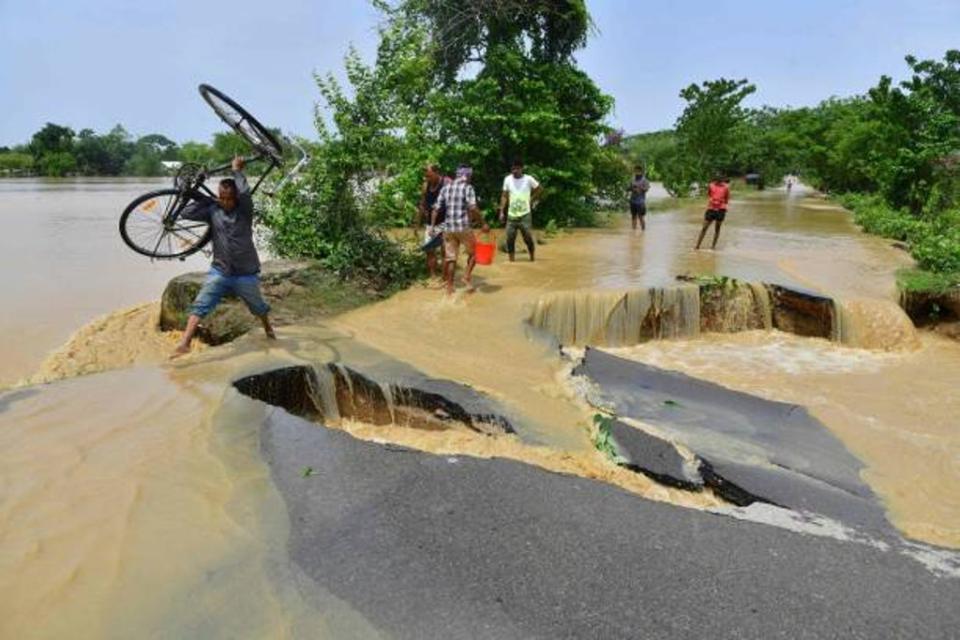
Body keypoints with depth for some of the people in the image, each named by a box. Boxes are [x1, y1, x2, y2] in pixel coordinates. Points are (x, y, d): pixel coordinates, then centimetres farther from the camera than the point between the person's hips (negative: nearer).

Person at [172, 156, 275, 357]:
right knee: (200, 306, -14)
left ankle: (268, 328, 49)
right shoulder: (213, 210, 0)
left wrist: (237, 171, -15)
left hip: (246, 275, -1)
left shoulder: (245, 211, -9)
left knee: (258, 307, 20)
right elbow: (186, 213, -6)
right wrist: (208, 200, -5)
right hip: (219, 272, 2)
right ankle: (184, 343, -18)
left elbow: (245, 192, -29)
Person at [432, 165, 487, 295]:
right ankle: (467, 276, 3)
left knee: (450, 258, 10)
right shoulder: (468, 187, -5)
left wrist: (432, 226, 11)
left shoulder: (445, 188, 10)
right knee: (473, 252, 17)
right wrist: (483, 223, -11)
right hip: (463, 227, -5)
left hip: (448, 228, 5)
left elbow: (436, 209, 8)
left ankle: (449, 287, 12)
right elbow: (473, 208, -17)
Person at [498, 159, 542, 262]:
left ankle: (532, 258, 13)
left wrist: (532, 200, 3)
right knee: (510, 238, 0)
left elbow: (540, 189, 8)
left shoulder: (528, 179, -5)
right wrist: (501, 212, 0)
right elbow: (504, 196, 6)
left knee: (528, 237, -6)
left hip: (525, 214, -2)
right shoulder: (507, 179, 0)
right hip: (511, 215, 3)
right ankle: (511, 260, 11)